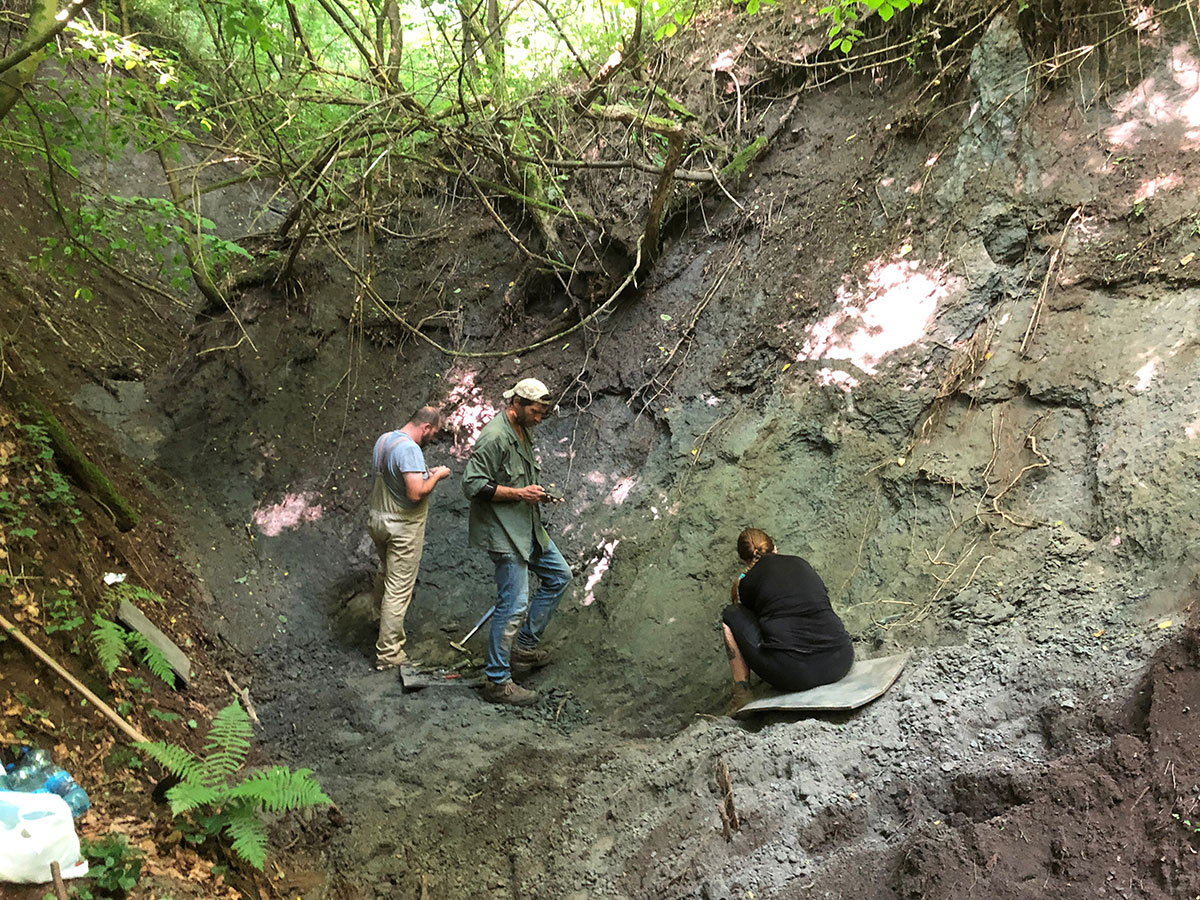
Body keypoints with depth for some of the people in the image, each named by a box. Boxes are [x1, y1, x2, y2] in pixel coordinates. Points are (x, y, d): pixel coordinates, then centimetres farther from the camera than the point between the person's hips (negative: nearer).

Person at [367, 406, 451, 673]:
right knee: (399, 588, -2)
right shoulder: (410, 449, -24)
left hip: (377, 519, 9)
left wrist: (425, 474, 12)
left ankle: (384, 622, 44)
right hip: (402, 527, -9)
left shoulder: (384, 439, 6)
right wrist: (437, 476, -13)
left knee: (386, 576, 26)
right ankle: (388, 654, 4)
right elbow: (416, 494, -30)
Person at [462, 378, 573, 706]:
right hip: (503, 532, -10)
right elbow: (473, 484, -23)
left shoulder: (522, 431, 11)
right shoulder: (494, 437, -20)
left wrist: (536, 493, 8)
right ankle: (497, 682, 4)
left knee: (559, 575, 19)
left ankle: (524, 645, 26)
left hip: (527, 528, 10)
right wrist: (519, 493, -22)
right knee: (514, 605, -8)